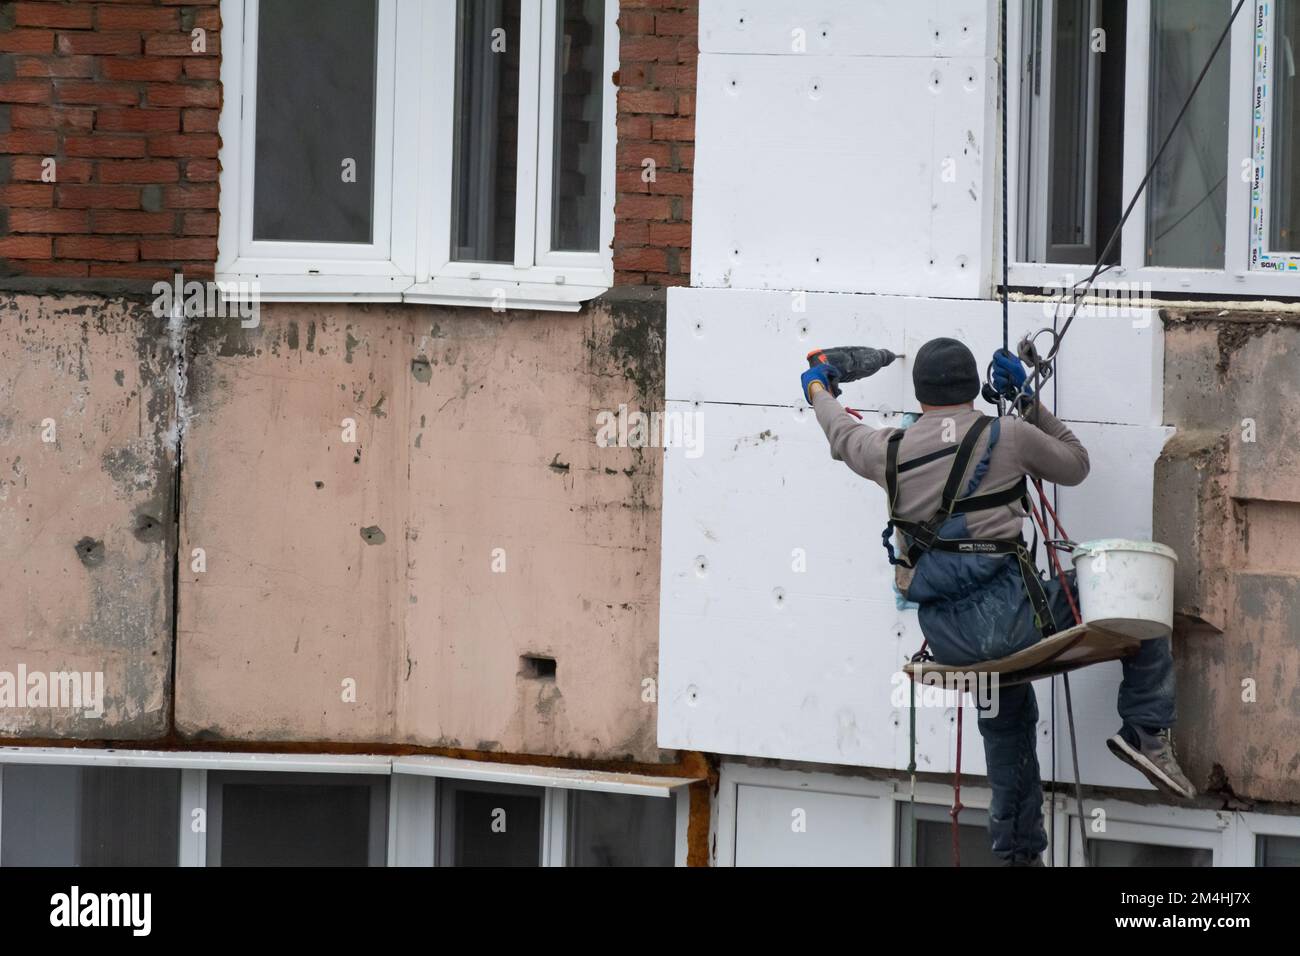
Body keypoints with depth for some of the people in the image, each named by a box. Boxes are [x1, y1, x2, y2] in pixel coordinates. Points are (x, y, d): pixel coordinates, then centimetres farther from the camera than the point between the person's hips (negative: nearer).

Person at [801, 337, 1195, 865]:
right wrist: (1026, 401, 21)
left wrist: (819, 390, 53)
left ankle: (1019, 851, 32)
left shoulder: (891, 451, 8)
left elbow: (842, 433, 32)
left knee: (1008, 720, 29)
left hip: (945, 637, 5)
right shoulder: (1008, 435, -4)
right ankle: (1146, 731, -3)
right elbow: (1075, 465, 15)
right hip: (1006, 614, -5)